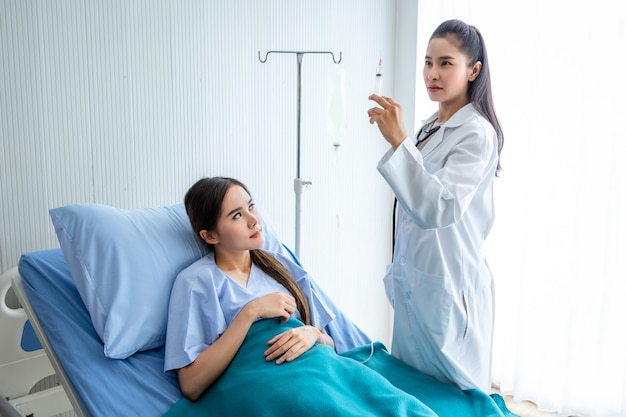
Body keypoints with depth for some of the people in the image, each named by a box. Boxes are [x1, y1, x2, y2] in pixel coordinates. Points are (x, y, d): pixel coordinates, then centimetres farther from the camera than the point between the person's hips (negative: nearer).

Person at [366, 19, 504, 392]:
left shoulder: (477, 133, -16)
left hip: (449, 287, -8)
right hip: (413, 281, 8)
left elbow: (439, 208, -29)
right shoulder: (431, 126, 9)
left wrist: (398, 140, -33)